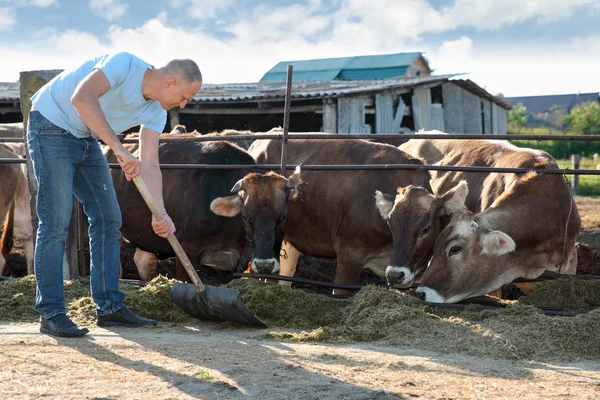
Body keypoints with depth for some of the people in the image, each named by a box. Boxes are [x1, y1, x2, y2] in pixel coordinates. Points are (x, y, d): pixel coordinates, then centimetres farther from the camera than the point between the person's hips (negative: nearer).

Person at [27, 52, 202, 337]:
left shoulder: (155, 111, -2)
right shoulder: (124, 65, -25)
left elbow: (149, 166, -4)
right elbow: (82, 98, -39)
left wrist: (160, 214, -18)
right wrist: (118, 148, -42)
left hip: (86, 140, 9)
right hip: (51, 128, -9)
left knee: (108, 219, 5)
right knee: (56, 222, -12)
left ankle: (109, 307, 11)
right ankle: (50, 314, -8)